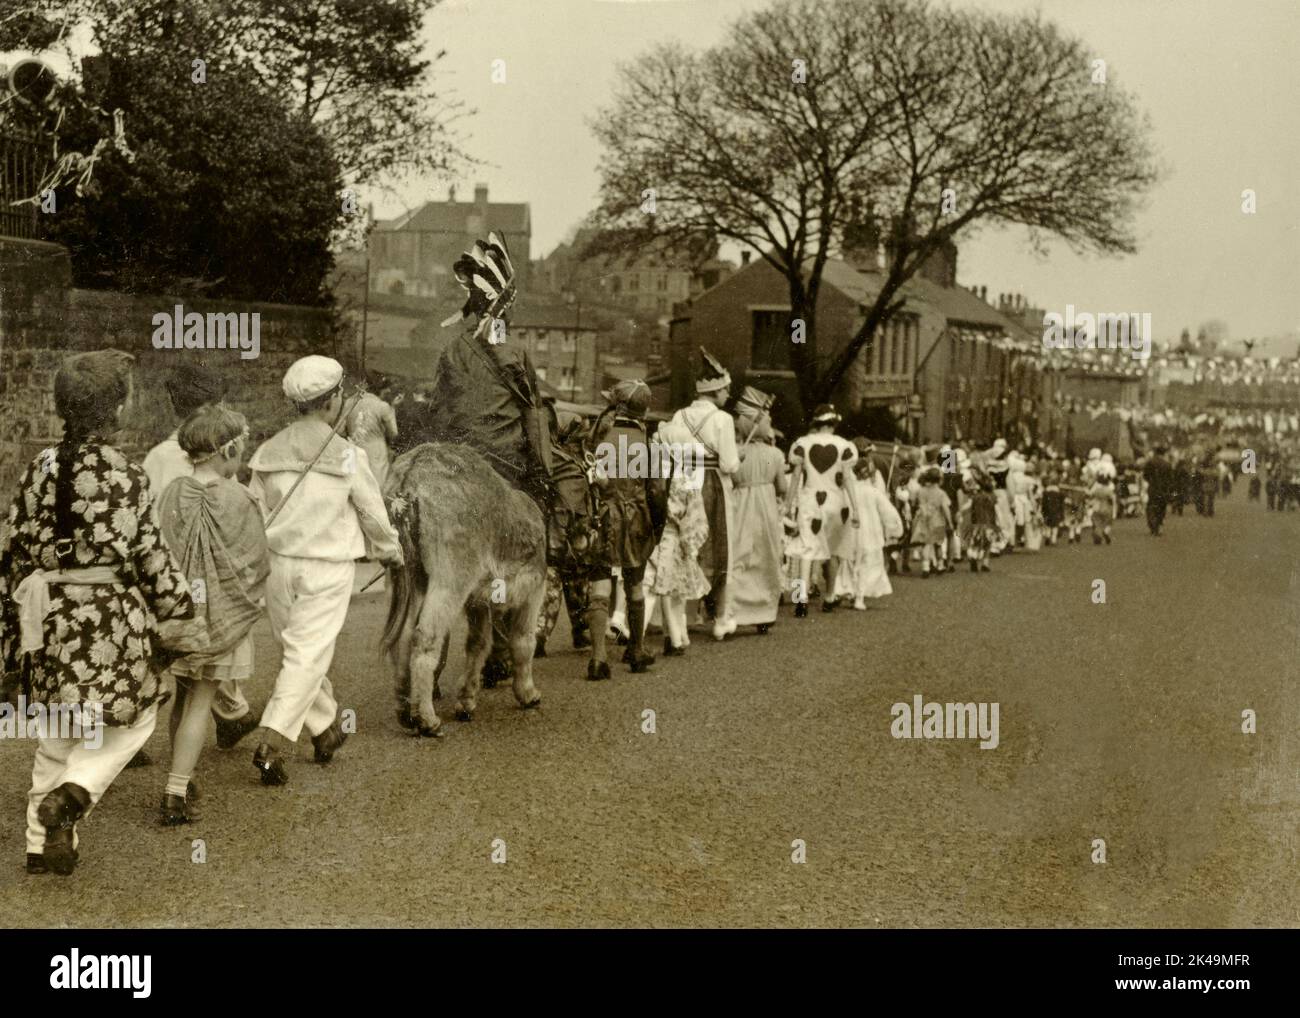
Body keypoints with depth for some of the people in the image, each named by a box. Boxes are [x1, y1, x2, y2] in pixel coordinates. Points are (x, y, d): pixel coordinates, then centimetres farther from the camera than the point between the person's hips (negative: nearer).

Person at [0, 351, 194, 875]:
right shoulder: (123, 475, -12)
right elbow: (147, 555, -11)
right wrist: (179, 605, 4)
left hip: (47, 615, 6)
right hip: (109, 617, -6)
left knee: (56, 733, 18)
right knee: (133, 719, 10)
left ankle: (42, 843, 22)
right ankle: (68, 798, -12)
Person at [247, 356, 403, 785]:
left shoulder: (268, 453, -1)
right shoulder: (347, 456, -11)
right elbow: (374, 515, -1)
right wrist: (390, 551, 18)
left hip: (279, 564, 5)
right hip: (326, 570, -5)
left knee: (302, 651, 19)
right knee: (306, 658, -2)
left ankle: (326, 731, 34)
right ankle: (271, 744, -14)